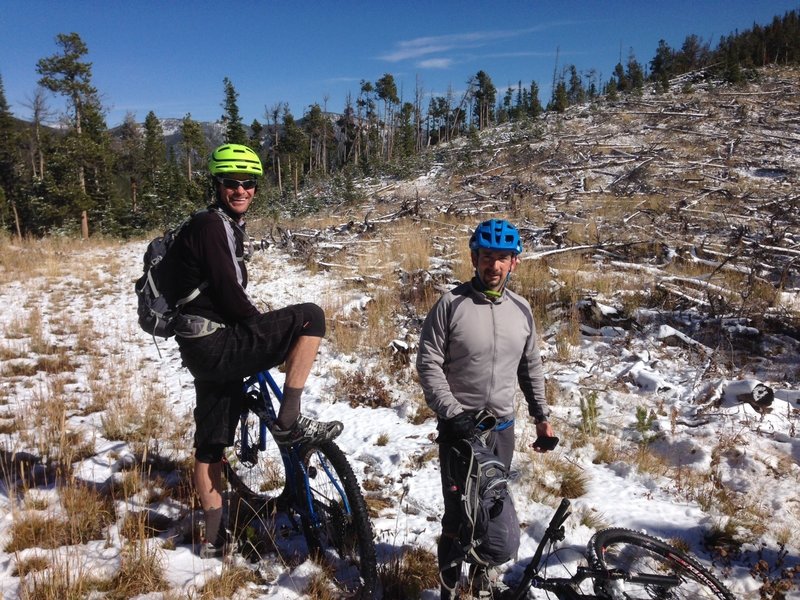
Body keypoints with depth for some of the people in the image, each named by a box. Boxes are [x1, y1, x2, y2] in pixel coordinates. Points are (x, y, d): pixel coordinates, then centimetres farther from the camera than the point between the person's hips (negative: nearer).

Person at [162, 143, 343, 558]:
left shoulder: (229, 226, 18)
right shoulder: (210, 225, -12)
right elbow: (229, 294, -19)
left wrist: (262, 338, 24)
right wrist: (272, 334, -6)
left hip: (206, 350, 10)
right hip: (216, 346, -10)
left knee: (211, 442, 15)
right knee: (309, 317, -14)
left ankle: (214, 539, 28)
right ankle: (289, 423, -11)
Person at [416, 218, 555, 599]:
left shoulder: (521, 309, 3)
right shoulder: (451, 305, -11)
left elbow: (531, 367, 13)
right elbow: (428, 364, -11)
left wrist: (541, 416, 14)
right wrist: (452, 413, -18)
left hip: (502, 427, 4)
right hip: (459, 427, -4)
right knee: (458, 509, 1)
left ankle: (481, 569, 38)